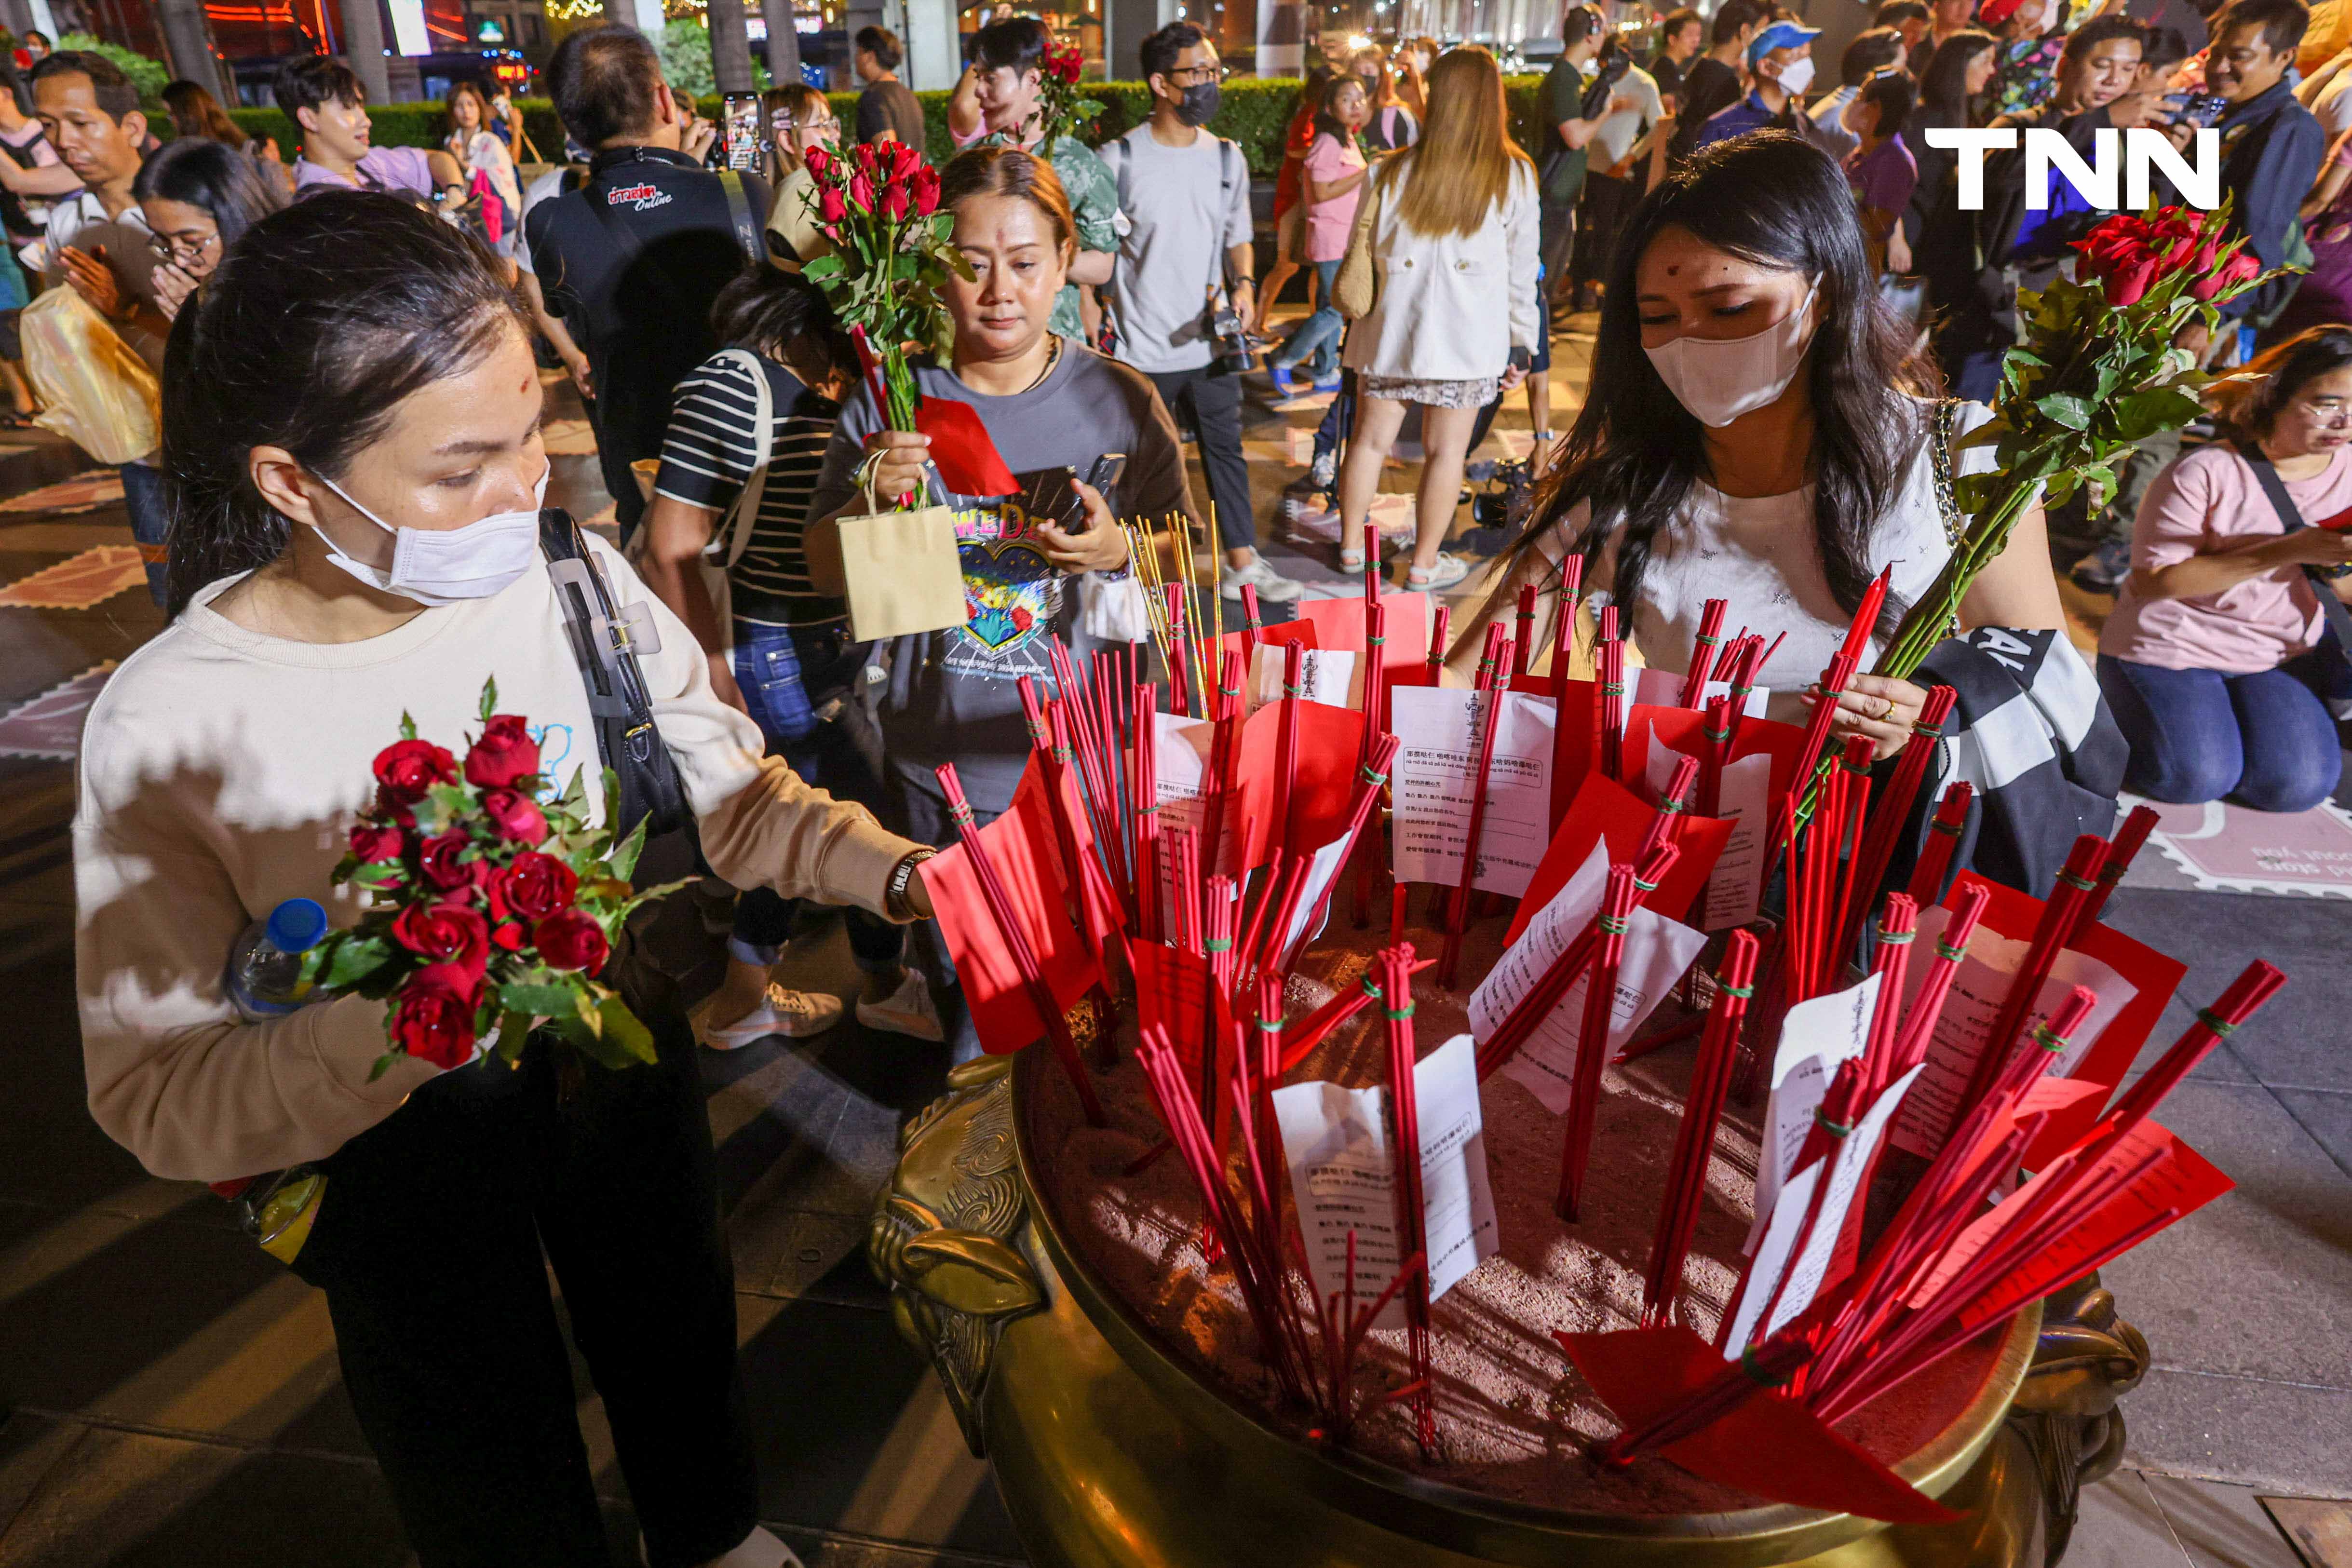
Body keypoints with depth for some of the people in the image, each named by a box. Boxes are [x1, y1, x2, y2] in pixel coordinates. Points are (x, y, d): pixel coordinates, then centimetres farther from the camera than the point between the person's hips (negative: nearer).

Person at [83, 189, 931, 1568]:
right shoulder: (172, 724, -26)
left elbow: (731, 793, -10)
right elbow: (155, 1094, -22)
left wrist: (902, 873, -25)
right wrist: (399, 1021, -39)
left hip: (620, 1057, 3)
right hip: (397, 1161, -3)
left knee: (677, 1342, 31)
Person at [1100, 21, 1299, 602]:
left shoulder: (1228, 158, 6)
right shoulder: (1120, 159, -8)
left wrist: (1242, 286, -4)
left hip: (1209, 342, 4)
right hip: (1142, 349, -4)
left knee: (1226, 450, 10)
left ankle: (1243, 564, 20)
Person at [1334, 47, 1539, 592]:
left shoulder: (1394, 172, -4)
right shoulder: (1515, 176, -3)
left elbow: (1363, 256, 3)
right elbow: (1522, 271, 1)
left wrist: (1359, 321, 15)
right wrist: (1520, 345, 9)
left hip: (1392, 328, 1)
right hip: (1469, 337, -1)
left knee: (1371, 440, 14)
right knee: (1446, 451, 8)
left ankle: (1351, 547, 27)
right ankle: (1424, 563, 17)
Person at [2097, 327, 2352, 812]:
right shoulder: (2206, 471, -20)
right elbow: (2151, 580, -23)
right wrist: (2287, 551, -27)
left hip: (2284, 645, 5)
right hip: (2176, 643, -5)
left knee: (2298, 786, -8)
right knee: (2196, 779, -17)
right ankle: (2124, 699, 13)